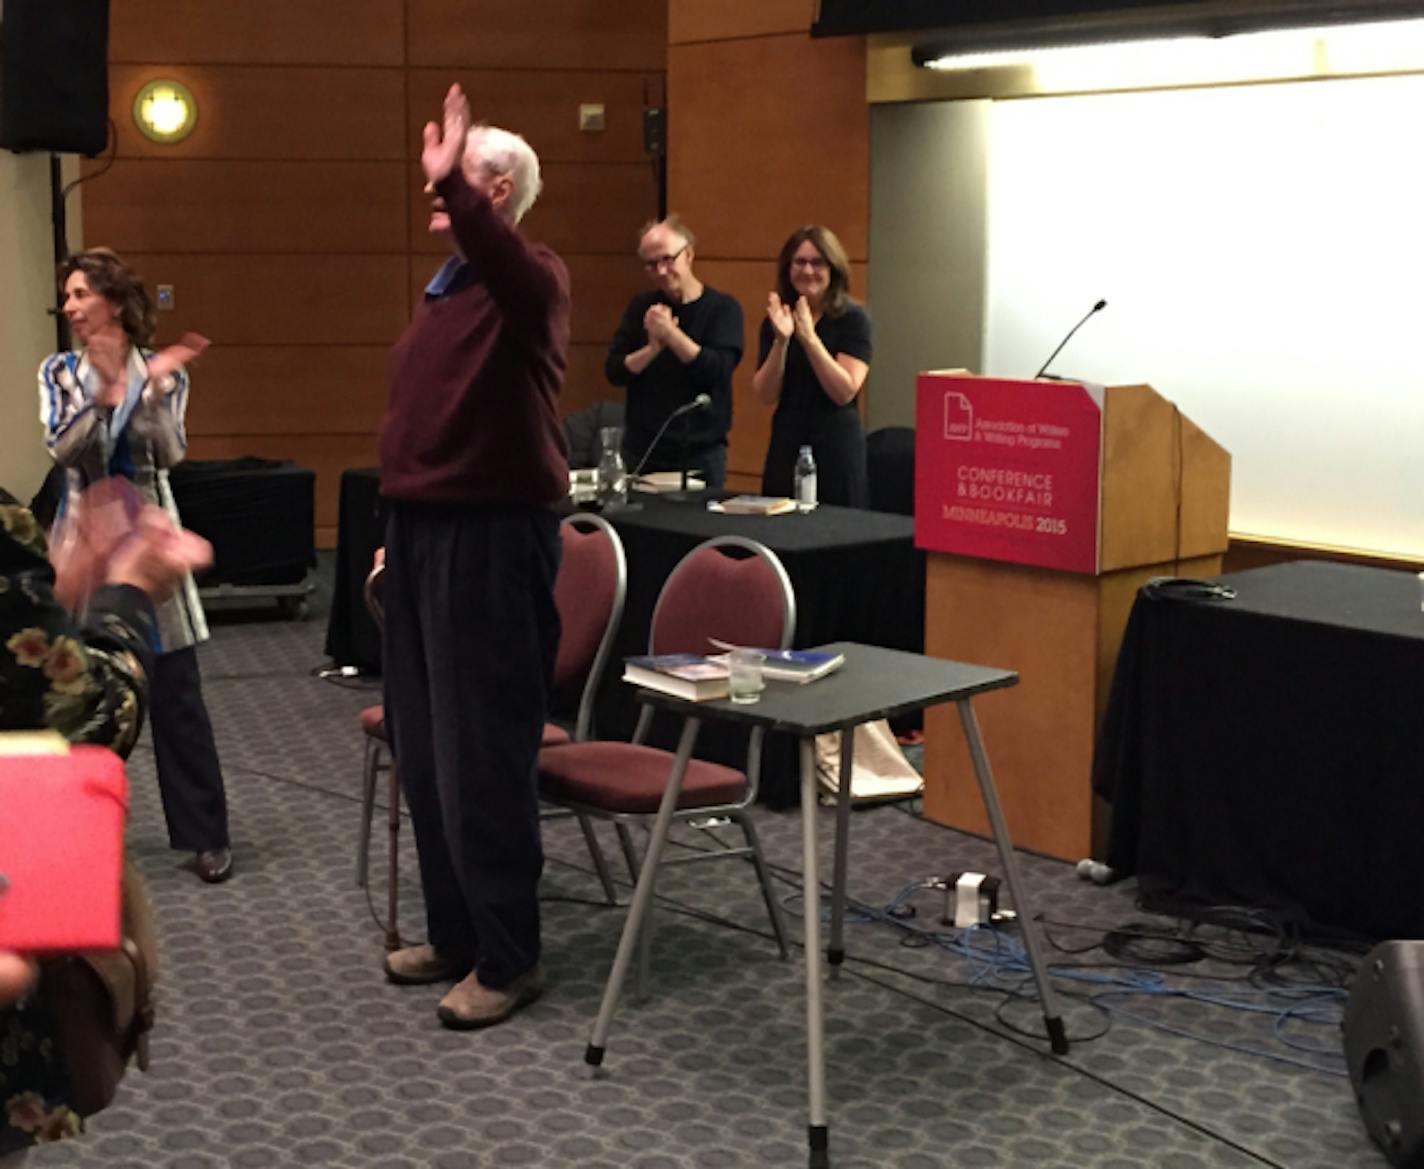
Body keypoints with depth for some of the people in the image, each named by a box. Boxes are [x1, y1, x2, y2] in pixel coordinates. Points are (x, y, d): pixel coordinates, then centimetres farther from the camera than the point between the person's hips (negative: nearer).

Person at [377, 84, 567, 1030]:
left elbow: (507, 266, -37)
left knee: (483, 752, -5)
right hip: (423, 528, 9)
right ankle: (456, 933, 26)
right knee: (423, 746, 14)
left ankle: (509, 958, 7)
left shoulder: (532, 281, -10)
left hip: (492, 534, -9)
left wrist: (449, 183, -47)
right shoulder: (447, 287, 16)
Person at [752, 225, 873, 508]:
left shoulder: (853, 319, -4)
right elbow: (766, 395, 0)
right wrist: (781, 341, -13)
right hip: (786, 447, 4)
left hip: (836, 451, -4)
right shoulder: (776, 320, 8)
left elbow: (844, 392, -13)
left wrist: (809, 338, -19)